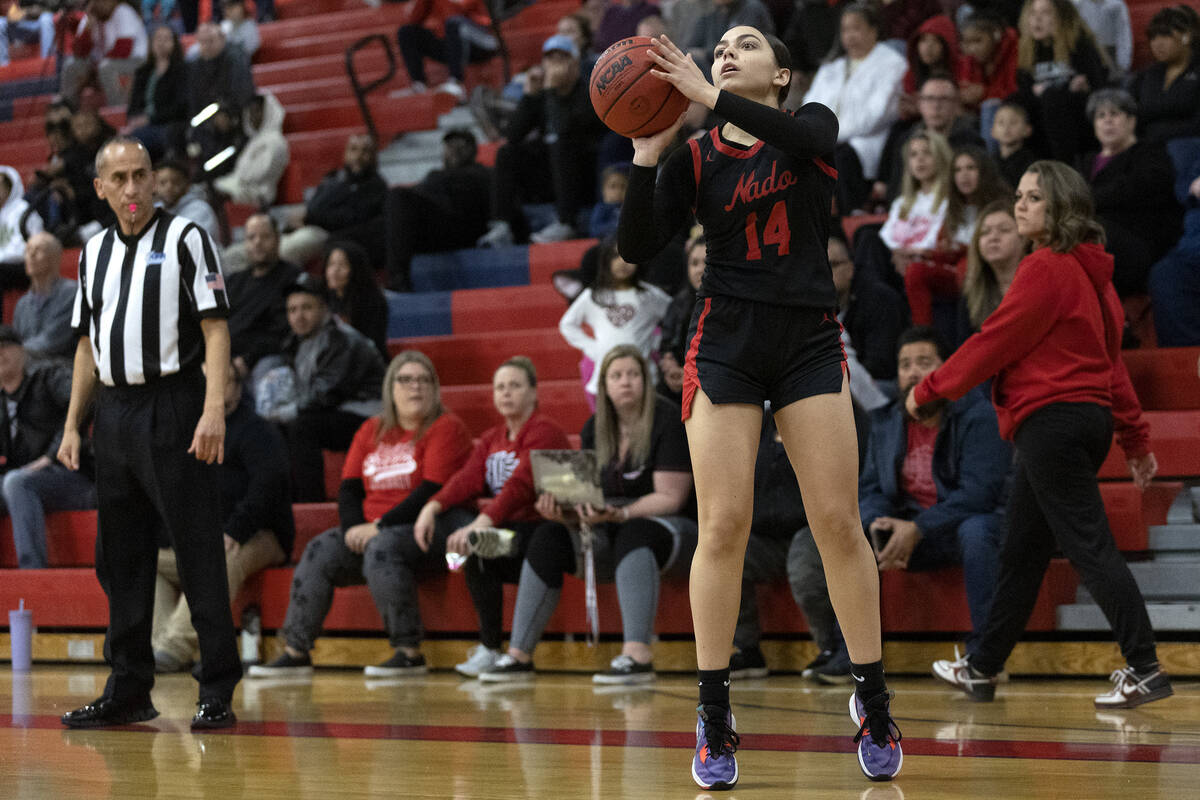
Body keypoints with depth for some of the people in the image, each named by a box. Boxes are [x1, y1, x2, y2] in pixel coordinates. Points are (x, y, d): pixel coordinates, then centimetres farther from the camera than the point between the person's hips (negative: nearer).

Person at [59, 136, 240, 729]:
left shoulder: (185, 239, -2)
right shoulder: (94, 251, 15)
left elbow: (215, 329, -8)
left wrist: (214, 409, -18)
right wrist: (72, 424, 15)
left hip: (173, 408, -6)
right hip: (114, 413, 6)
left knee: (198, 552, -6)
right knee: (120, 556, 9)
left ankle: (218, 692, -3)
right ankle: (128, 691, 17)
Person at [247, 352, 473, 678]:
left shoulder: (446, 428, -3)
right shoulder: (372, 431, 17)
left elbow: (432, 491, -14)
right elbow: (349, 487, 14)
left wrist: (380, 526, -17)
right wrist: (354, 528, -8)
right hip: (369, 529, 7)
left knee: (381, 549, -35)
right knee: (319, 552, -15)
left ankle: (410, 653, -31)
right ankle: (295, 652, -15)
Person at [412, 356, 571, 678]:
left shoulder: (545, 432, -7)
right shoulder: (491, 439, 19)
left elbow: (521, 484, -23)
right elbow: (467, 478, 2)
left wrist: (480, 525, -37)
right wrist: (432, 507, -19)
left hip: (534, 529, -7)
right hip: (493, 527, 7)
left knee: (475, 542, -32)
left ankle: (491, 649, -24)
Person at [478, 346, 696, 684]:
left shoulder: (668, 421, -10)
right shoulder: (595, 428, 9)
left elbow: (670, 497, -16)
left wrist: (620, 514, -31)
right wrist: (561, 510, -19)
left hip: (670, 526, -6)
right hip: (610, 532, 6)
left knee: (633, 534, -39)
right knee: (549, 535, -19)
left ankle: (639, 655, -51)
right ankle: (519, 655, -21)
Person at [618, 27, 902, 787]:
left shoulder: (813, 124, 5)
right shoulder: (696, 158, 7)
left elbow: (804, 140, -21)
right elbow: (638, 247, -3)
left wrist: (709, 97, -28)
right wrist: (647, 155, -13)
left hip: (810, 341, 0)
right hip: (726, 343, 0)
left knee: (838, 522, -4)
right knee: (723, 526, -7)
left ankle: (874, 702, 7)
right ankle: (715, 717, -2)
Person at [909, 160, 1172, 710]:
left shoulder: (1047, 268, -13)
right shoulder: (1088, 271, 17)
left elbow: (996, 341, -11)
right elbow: (1110, 357, 19)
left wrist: (928, 390, 0)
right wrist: (1135, 438, 21)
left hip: (1052, 418, -10)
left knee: (1089, 547, -11)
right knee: (1022, 551, 17)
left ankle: (1144, 669, -15)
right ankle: (982, 669, 26)